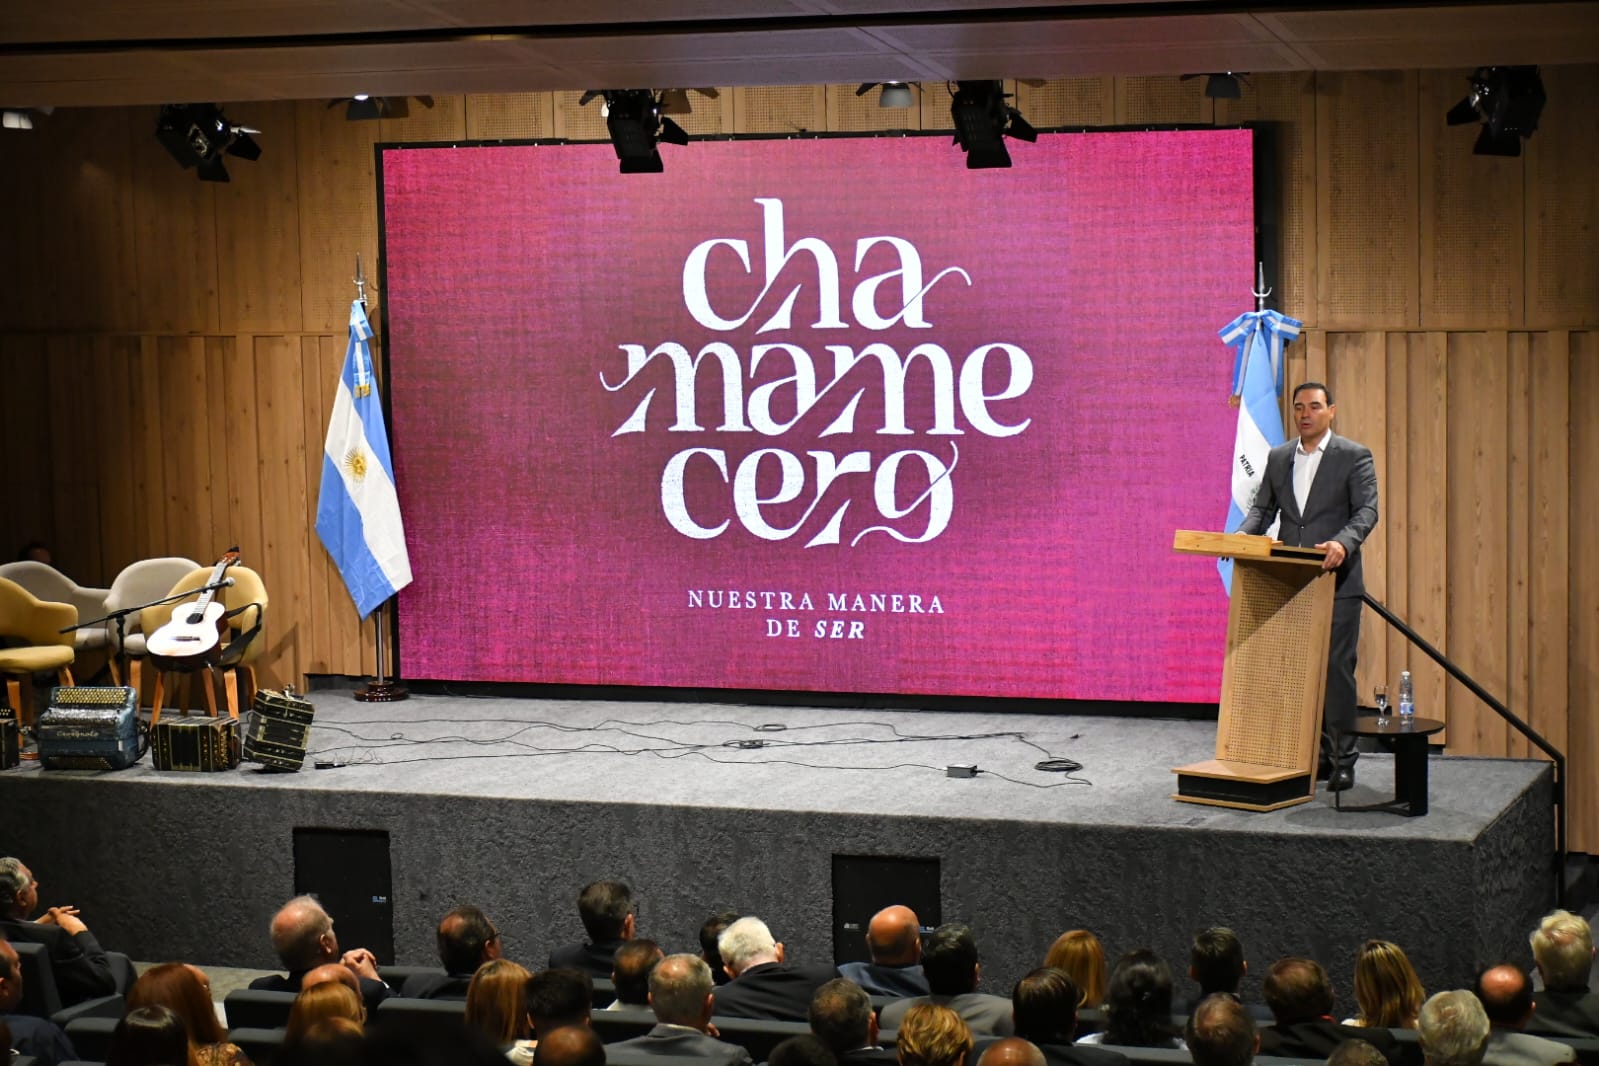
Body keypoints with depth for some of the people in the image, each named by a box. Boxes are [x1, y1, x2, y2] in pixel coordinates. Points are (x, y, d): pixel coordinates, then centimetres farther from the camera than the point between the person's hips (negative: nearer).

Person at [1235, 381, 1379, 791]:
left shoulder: (1354, 457, -1)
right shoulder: (1278, 458, 14)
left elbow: (1367, 511, -10)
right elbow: (1263, 507, 15)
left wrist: (1343, 543, -29)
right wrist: (1243, 535, -7)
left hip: (1336, 582, -5)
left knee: (1336, 668, -5)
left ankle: (1342, 761, 0)